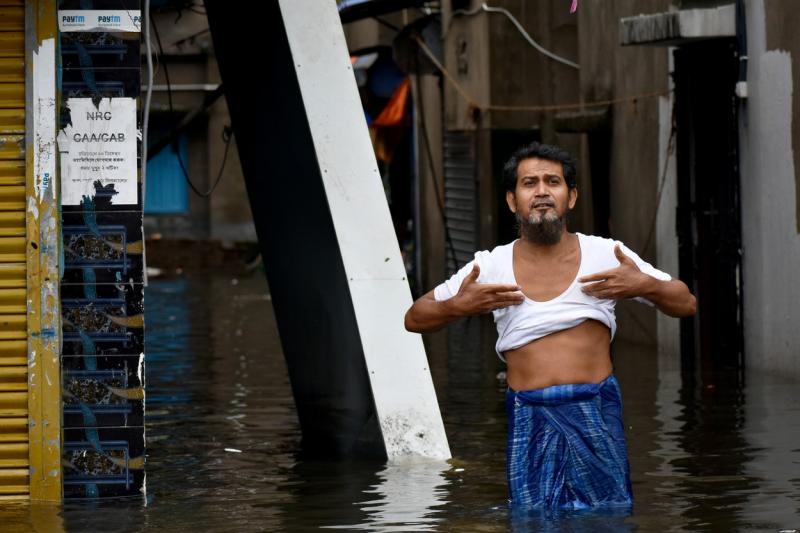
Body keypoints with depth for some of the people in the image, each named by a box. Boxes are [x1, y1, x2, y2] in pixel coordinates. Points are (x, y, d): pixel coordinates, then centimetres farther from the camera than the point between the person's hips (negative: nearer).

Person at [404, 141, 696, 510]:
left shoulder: (606, 255, 5)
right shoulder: (490, 267, 6)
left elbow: (686, 304, 11)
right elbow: (414, 319, 13)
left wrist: (646, 287, -10)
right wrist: (456, 307, -7)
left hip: (596, 412, 0)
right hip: (530, 420, 0)